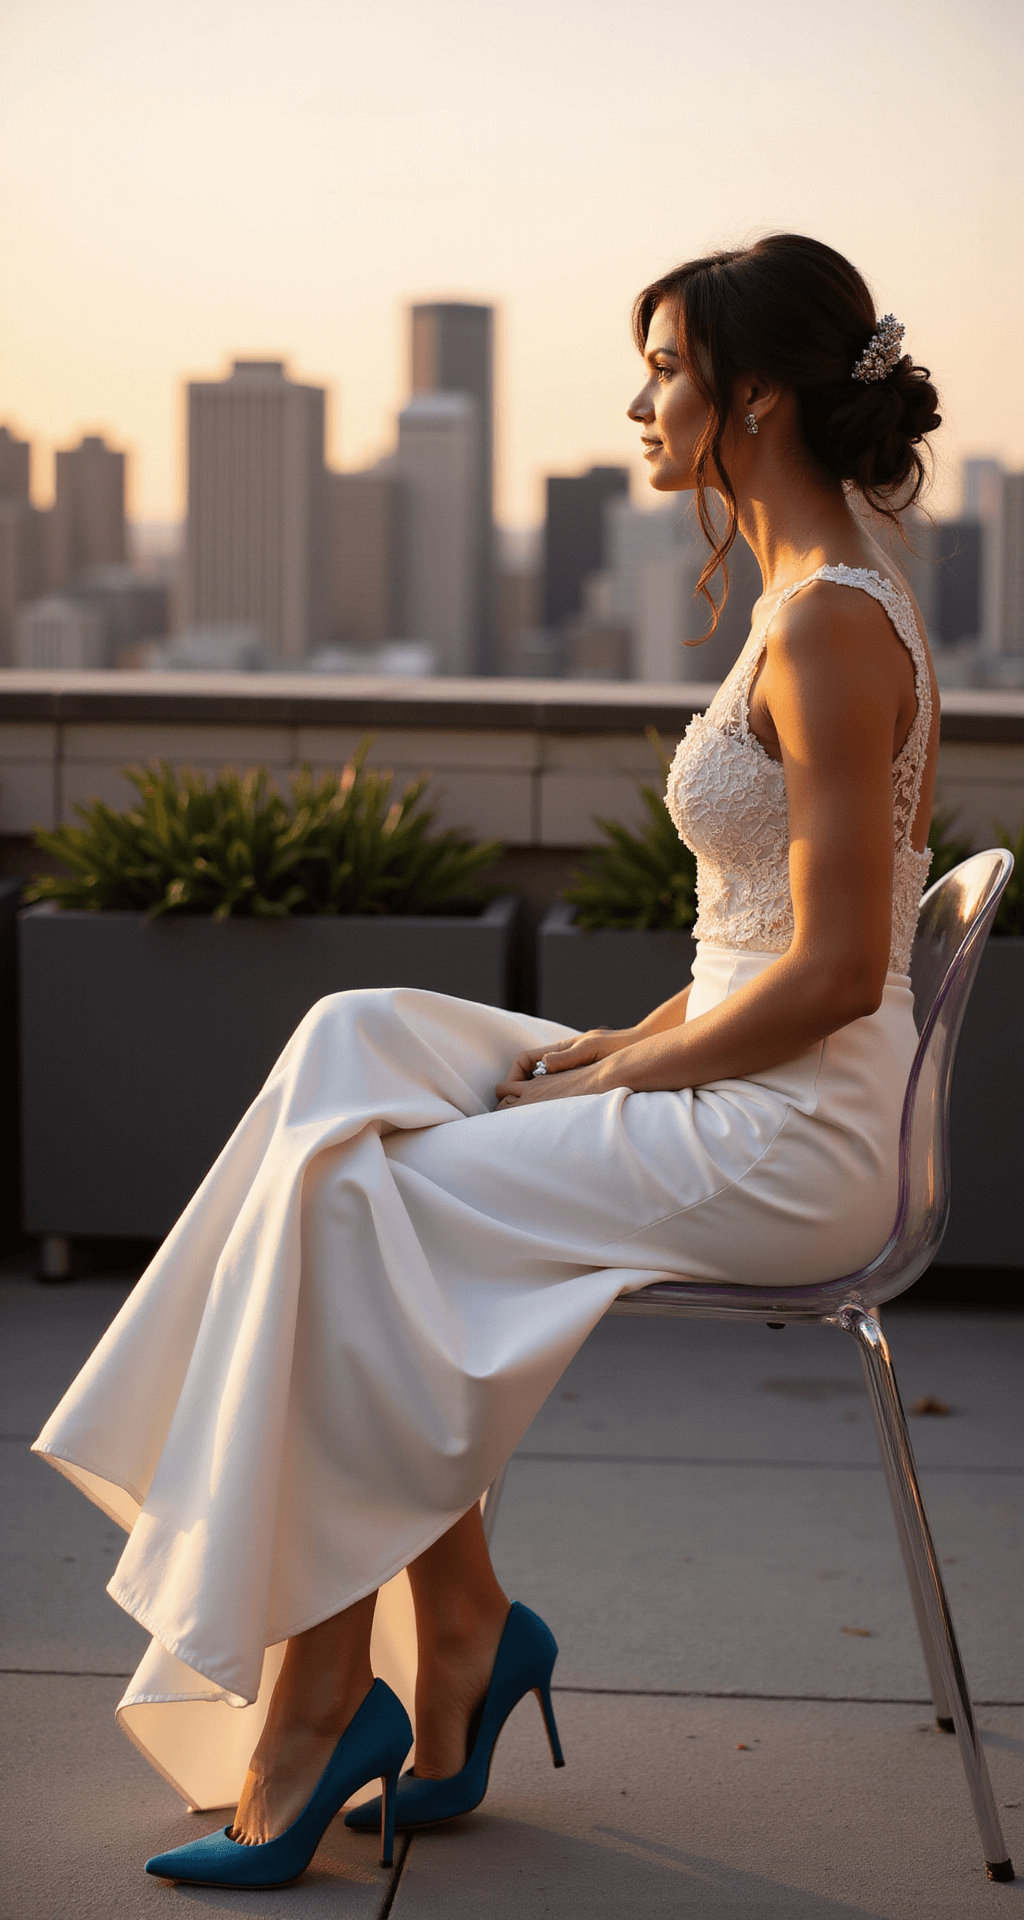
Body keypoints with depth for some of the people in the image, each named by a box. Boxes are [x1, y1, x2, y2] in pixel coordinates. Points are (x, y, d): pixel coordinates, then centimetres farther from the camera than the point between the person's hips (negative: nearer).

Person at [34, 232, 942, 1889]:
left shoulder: (828, 624, -18)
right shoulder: (816, 595, 14)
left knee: (353, 1207, -9)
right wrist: (620, 1045, 9)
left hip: (786, 1141, -10)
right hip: (755, 1101, 10)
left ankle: (321, 1695, 3)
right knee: (360, 1057, 1)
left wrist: (619, 1072, -11)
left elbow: (835, 968, -22)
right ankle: (460, 1630, 2)